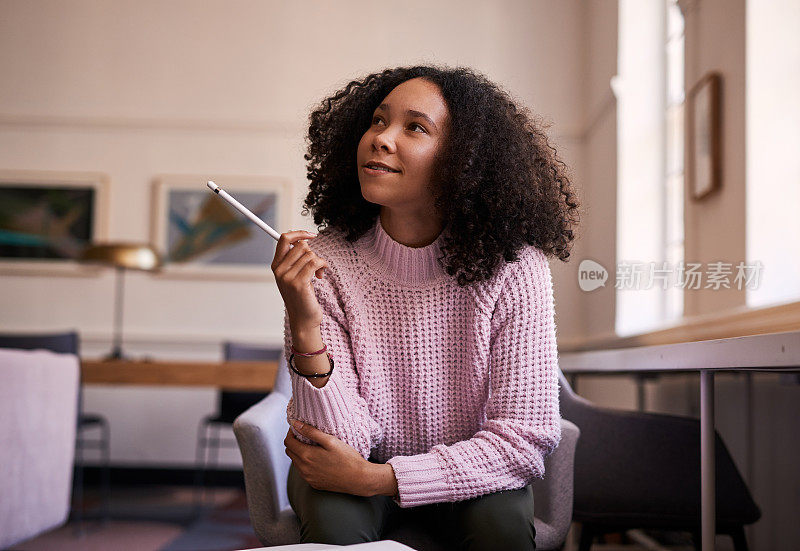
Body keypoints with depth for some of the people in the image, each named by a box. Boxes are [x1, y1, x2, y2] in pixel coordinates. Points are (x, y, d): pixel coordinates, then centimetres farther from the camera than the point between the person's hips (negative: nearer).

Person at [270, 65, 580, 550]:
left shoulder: (511, 267, -19)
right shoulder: (324, 264, -16)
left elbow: (528, 435, -18)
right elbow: (340, 443, -20)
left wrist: (380, 478, -24)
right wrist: (306, 328, -37)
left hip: (470, 476, 1)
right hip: (351, 474, 0)